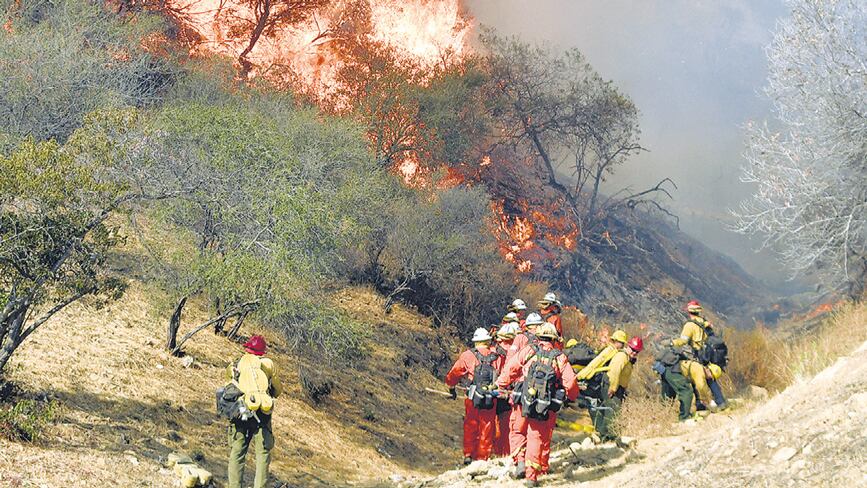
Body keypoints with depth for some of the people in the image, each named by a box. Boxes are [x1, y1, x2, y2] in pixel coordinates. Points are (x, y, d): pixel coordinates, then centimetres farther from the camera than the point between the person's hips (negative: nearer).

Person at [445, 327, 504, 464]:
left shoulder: (468, 355, 2)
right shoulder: (497, 356, 6)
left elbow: (453, 374, 10)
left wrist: (451, 388, 27)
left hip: (473, 398, -1)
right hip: (491, 400, 1)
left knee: (470, 427, 13)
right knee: (486, 429, 10)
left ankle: (468, 455, 10)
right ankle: (483, 457, 13)